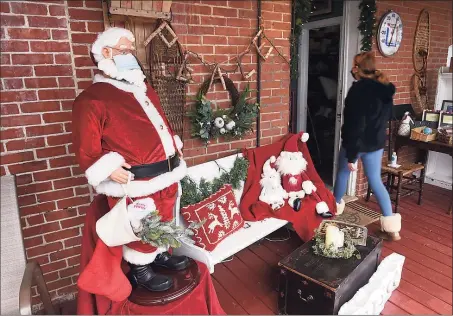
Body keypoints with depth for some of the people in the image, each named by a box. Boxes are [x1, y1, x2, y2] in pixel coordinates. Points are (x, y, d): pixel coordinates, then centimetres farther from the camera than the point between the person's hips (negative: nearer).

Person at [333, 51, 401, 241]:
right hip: (377, 143, 7)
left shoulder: (358, 89, -19)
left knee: (342, 173, 18)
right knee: (375, 181, 10)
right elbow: (387, 115, 16)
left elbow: (355, 124, -22)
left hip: (358, 143, -6)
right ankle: (392, 227, 7)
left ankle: (335, 206, 38)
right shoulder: (385, 87, 5)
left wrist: (351, 155, -19)